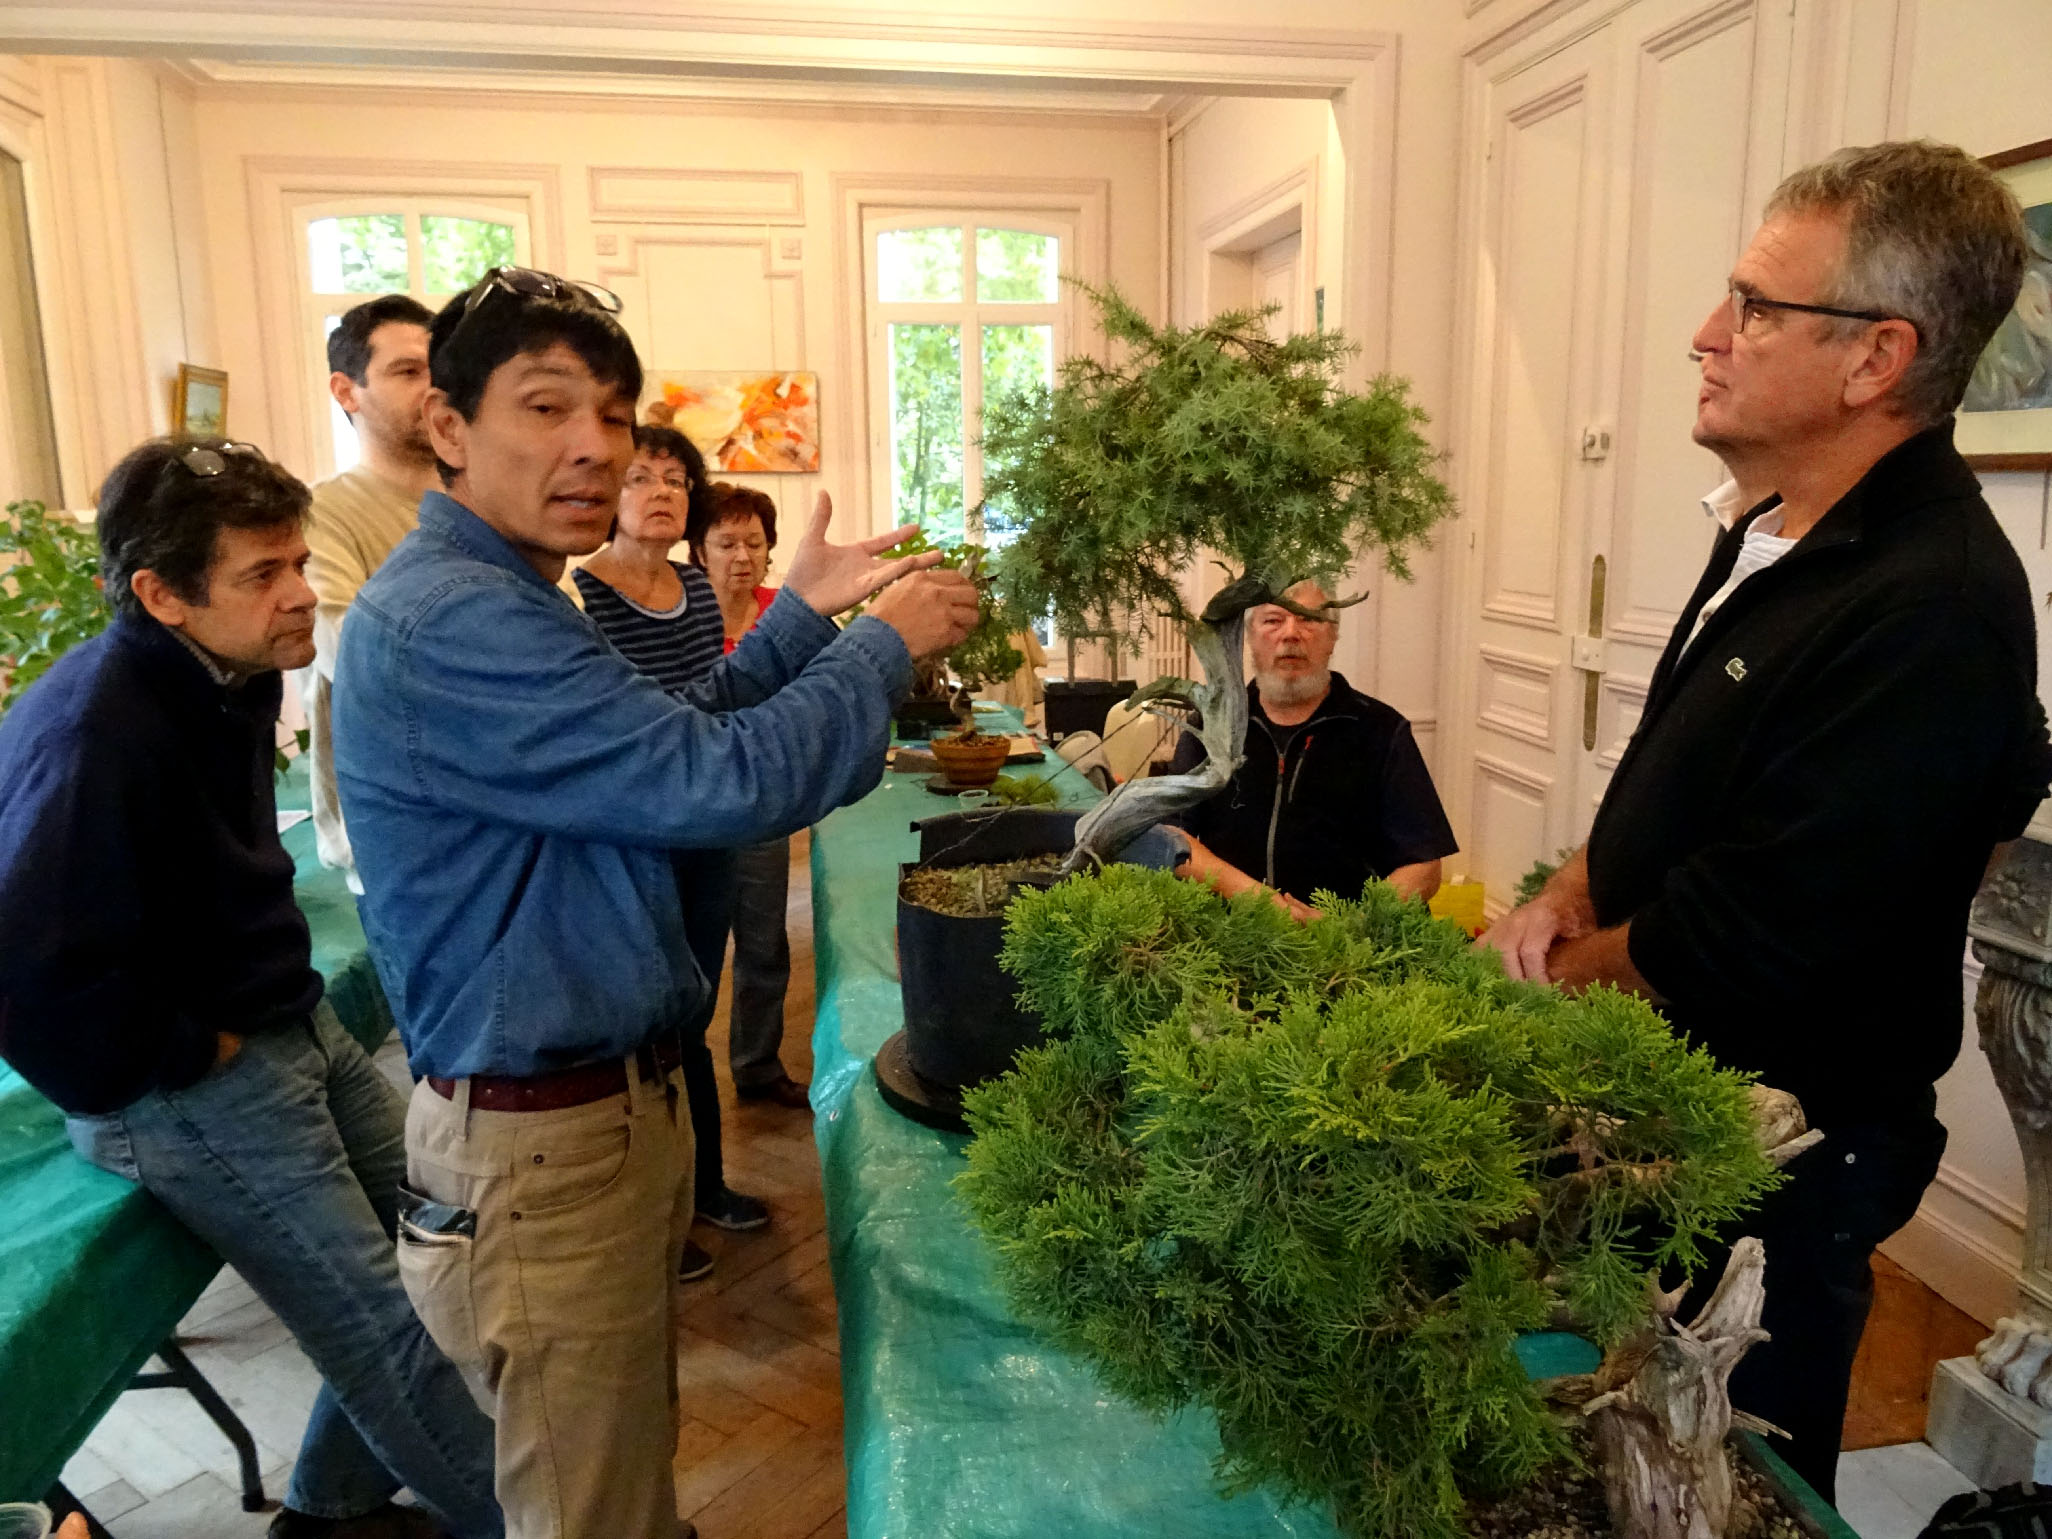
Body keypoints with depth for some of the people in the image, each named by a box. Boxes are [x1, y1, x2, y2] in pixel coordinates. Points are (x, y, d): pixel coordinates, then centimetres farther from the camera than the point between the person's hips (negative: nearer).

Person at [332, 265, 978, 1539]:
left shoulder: (503, 603, 11)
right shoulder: (447, 623, -24)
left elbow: (666, 750, 15)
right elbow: (725, 785, -28)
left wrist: (802, 613, 8)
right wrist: (888, 644, -13)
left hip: (616, 1102, 10)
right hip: (544, 1146, -10)